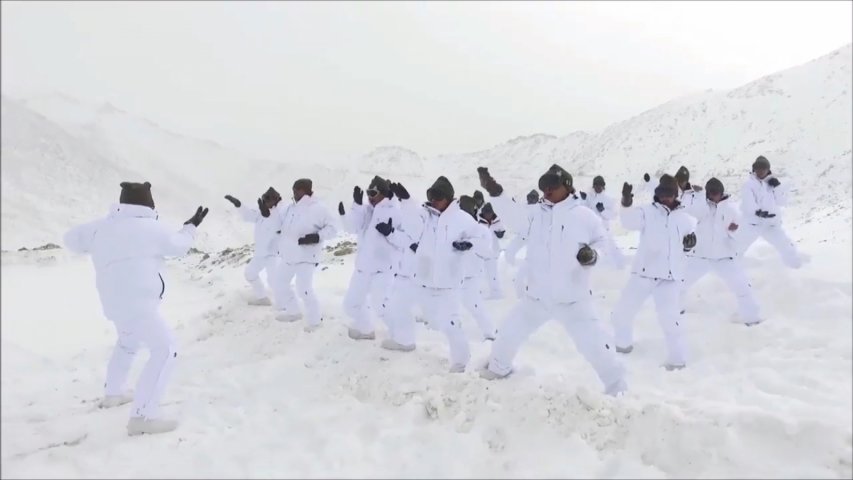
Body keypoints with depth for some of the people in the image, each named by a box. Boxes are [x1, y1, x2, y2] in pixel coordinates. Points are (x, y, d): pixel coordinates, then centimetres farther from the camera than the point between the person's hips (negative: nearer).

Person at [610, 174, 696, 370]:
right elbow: (630, 221, -23)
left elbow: (688, 243, 24)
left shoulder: (684, 218, 8)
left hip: (670, 276, 0)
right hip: (644, 272, 1)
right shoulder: (647, 212, -1)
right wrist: (626, 203, -42)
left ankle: (677, 358, 5)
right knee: (622, 311, 8)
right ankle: (623, 344, 35)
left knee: (669, 318, -15)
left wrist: (690, 240, 0)